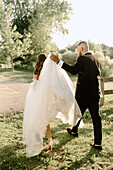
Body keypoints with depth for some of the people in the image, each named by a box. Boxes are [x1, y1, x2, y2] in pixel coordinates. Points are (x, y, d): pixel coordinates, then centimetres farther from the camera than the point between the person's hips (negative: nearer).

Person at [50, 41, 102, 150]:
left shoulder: (82, 59, -11)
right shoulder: (96, 60, 13)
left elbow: (73, 71, -23)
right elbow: (97, 74, 15)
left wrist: (58, 62, -25)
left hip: (83, 93, -6)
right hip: (95, 93, 6)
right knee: (96, 117, 6)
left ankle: (74, 131, 40)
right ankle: (98, 143, 9)